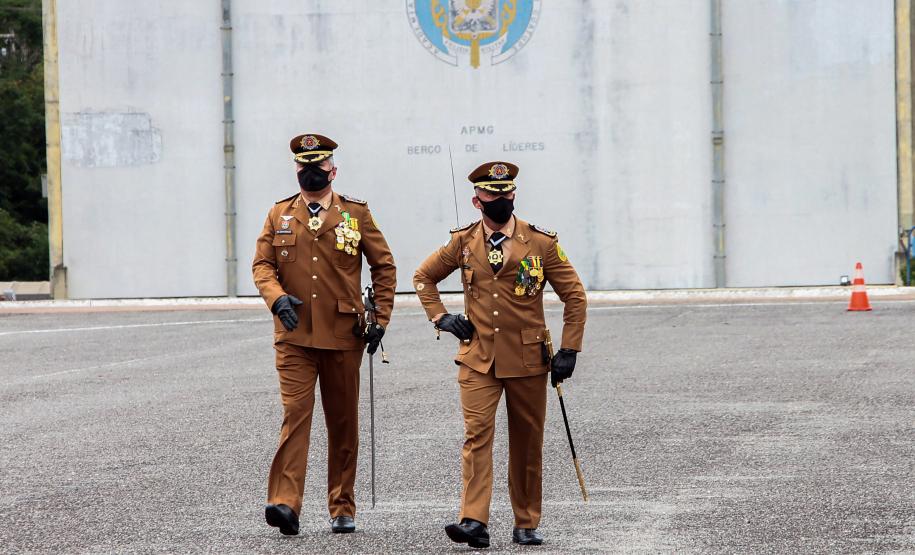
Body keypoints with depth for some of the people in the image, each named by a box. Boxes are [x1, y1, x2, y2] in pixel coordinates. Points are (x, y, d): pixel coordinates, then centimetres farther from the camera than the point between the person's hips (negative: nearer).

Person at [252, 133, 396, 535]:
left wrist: (381, 318, 2)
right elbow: (262, 265, 5)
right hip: (294, 336, 0)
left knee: (344, 423, 7)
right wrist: (277, 297, -15)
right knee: (295, 414, -13)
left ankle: (342, 508, 16)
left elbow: (384, 266, 9)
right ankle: (285, 504, -18)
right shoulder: (279, 216, 8)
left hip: (343, 336, 1)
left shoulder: (356, 214, 5)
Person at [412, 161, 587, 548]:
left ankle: (527, 524, 18)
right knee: (477, 435, -13)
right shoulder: (463, 242, 3)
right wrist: (440, 317, 5)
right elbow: (423, 278, 19)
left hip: (527, 360, 0)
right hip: (478, 359, 0)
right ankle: (474, 522, -19)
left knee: (527, 443, 7)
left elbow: (575, 296, 4)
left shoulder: (541, 243, -1)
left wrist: (569, 351, -1)